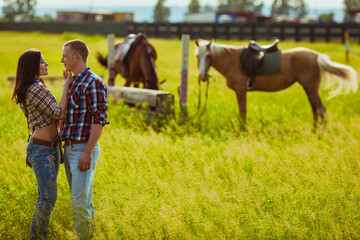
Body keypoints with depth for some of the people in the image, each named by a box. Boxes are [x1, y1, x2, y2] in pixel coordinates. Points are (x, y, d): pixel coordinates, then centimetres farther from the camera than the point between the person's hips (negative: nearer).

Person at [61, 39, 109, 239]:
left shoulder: (94, 83, -14)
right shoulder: (74, 83, 15)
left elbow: (100, 120, -18)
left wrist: (87, 152, -22)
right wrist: (65, 148, 19)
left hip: (84, 150, -9)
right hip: (70, 149, 9)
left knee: (80, 201, -9)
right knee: (80, 199, 14)